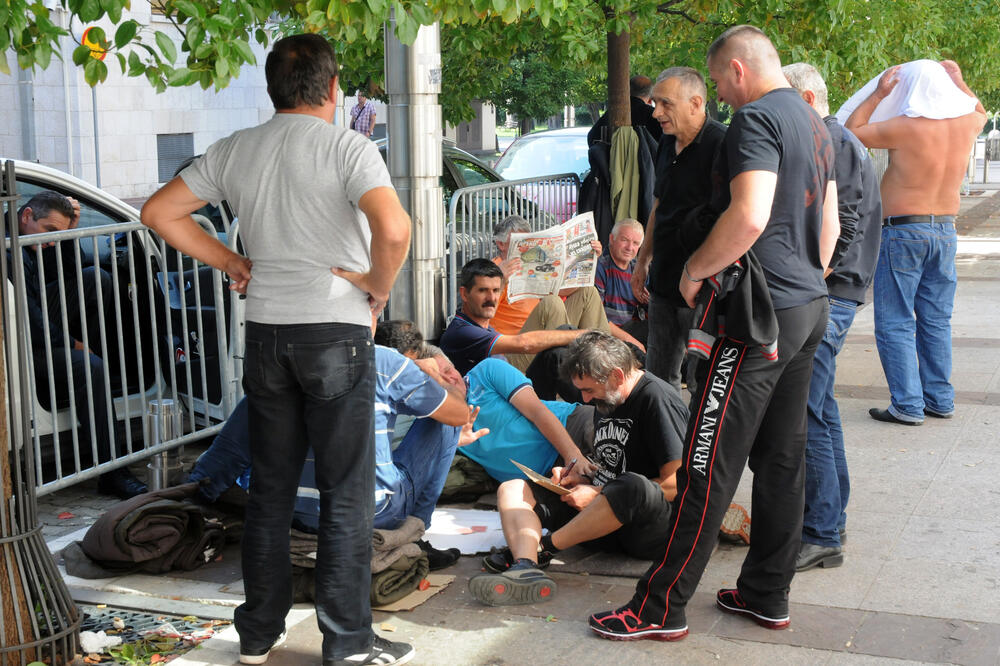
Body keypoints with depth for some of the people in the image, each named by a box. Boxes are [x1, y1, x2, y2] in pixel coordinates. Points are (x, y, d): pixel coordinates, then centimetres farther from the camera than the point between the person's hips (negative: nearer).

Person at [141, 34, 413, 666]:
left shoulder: (236, 150, 6)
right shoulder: (349, 147, -10)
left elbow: (161, 212, 10)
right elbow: (394, 228, -26)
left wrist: (233, 262, 10)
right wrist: (379, 284, -9)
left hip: (266, 330, 5)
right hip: (337, 330, -5)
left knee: (271, 487, 15)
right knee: (346, 493, 4)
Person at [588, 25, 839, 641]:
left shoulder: (757, 119, -13)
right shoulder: (814, 123, 17)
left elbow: (750, 216, -26)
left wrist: (695, 269, -14)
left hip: (761, 313, -10)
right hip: (811, 308, 10)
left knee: (709, 464, -6)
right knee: (782, 458, 14)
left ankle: (662, 608, 0)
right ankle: (768, 596, 22)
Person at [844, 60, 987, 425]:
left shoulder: (905, 128, -18)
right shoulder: (965, 125, 0)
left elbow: (851, 132, -7)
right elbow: (981, 113, 26)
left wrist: (878, 94, -3)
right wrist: (959, 82, 20)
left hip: (904, 231, -6)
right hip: (946, 231, 6)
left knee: (895, 324, 0)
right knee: (936, 321, 14)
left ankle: (907, 405, -2)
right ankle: (940, 400, 19)